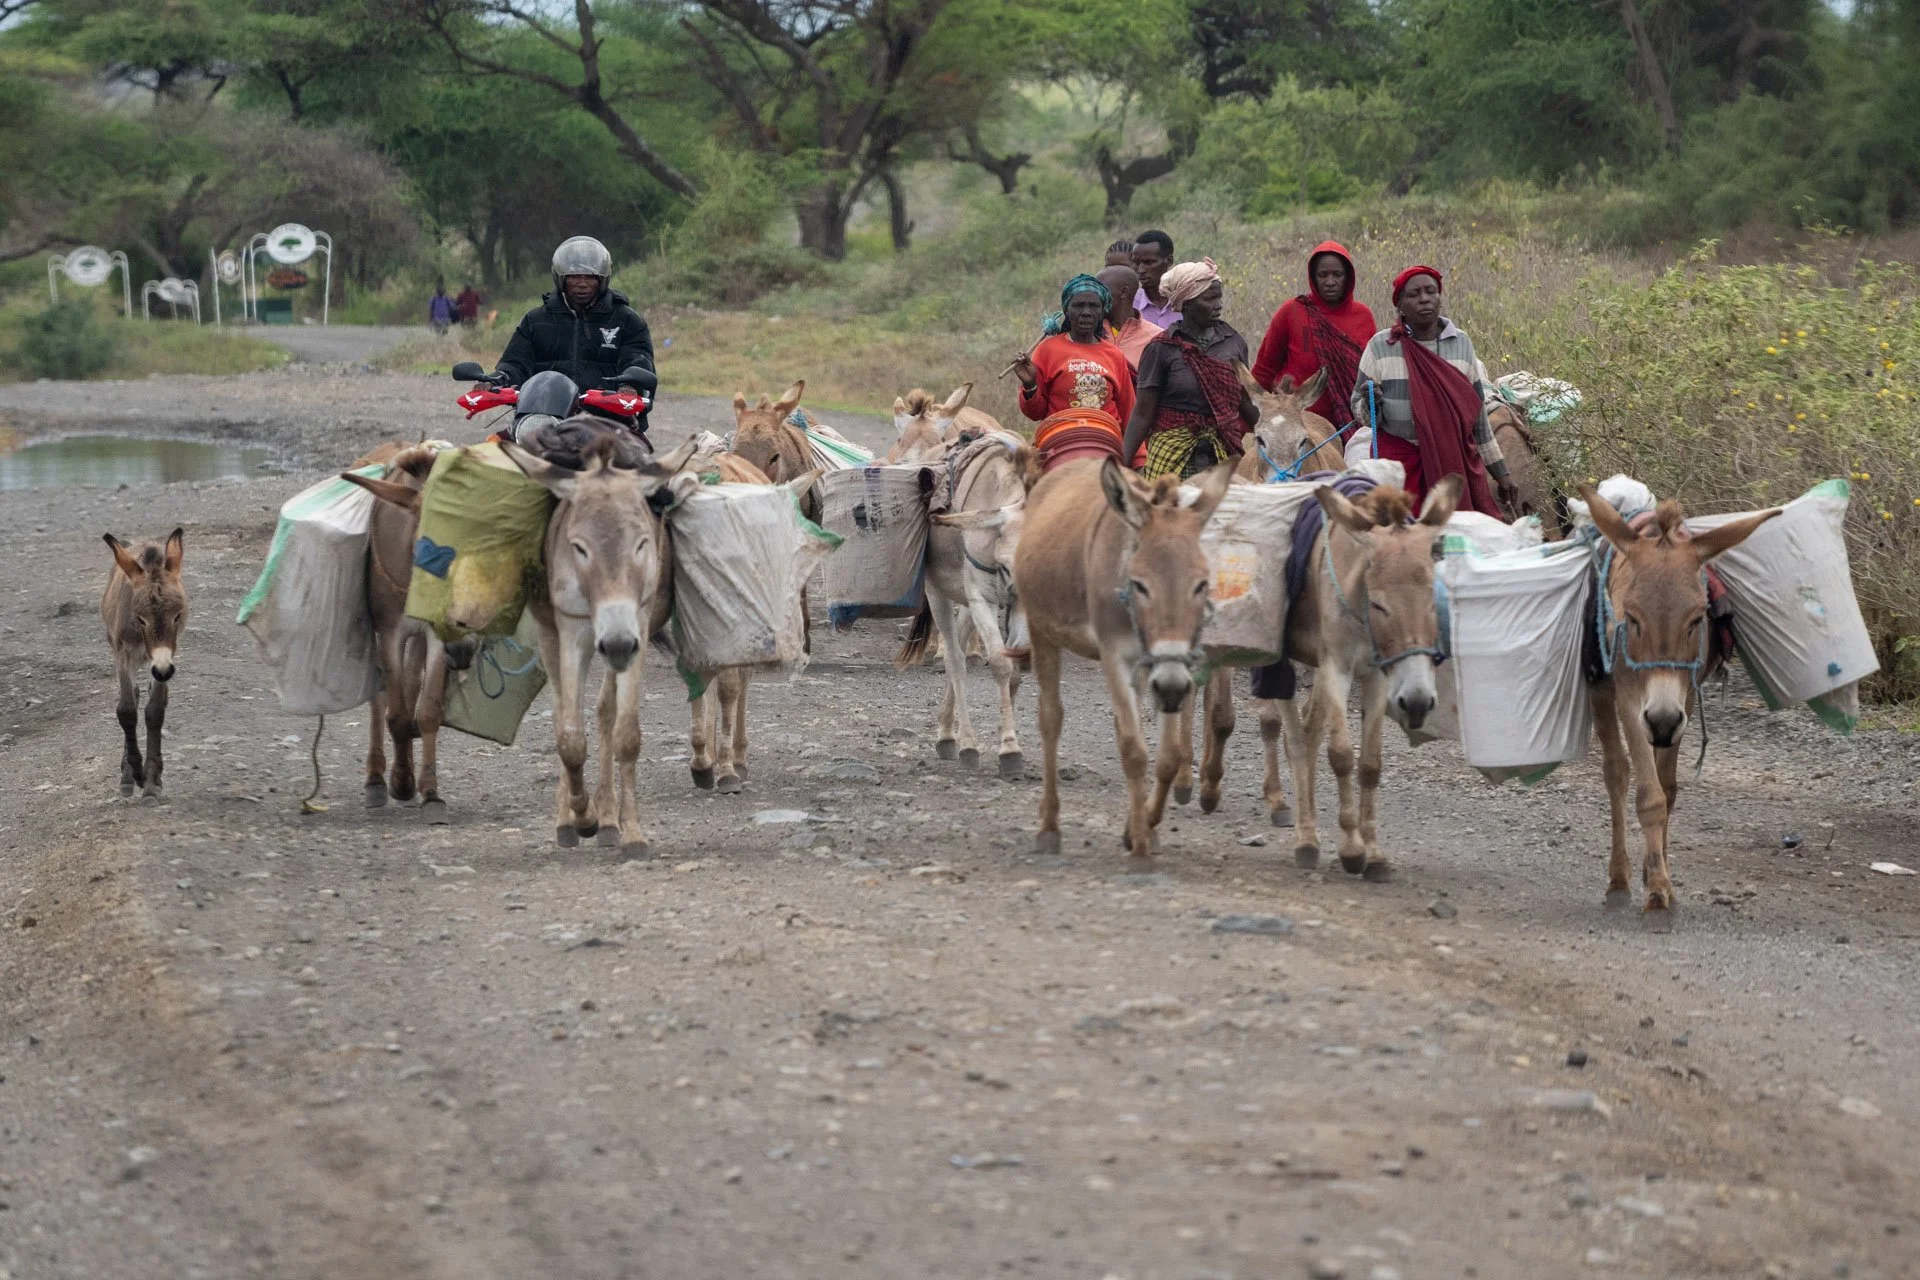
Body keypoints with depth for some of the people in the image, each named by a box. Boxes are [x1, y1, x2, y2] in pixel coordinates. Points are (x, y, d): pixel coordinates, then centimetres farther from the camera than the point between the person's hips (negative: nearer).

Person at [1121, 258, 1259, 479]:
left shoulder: (1233, 341, 8)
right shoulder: (1162, 349, -3)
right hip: (1175, 453, -3)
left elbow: (1245, 403, 18)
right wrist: (1122, 462, -10)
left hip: (1227, 452, 3)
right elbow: (1143, 413, -3)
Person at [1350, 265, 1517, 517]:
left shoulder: (1461, 344, 9)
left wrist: (1501, 472, 17)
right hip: (1399, 460, -2)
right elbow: (1362, 415, 5)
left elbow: (1478, 413, 16)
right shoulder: (1381, 346, 1)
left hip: (1458, 462, 2)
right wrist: (1370, 403, -19)